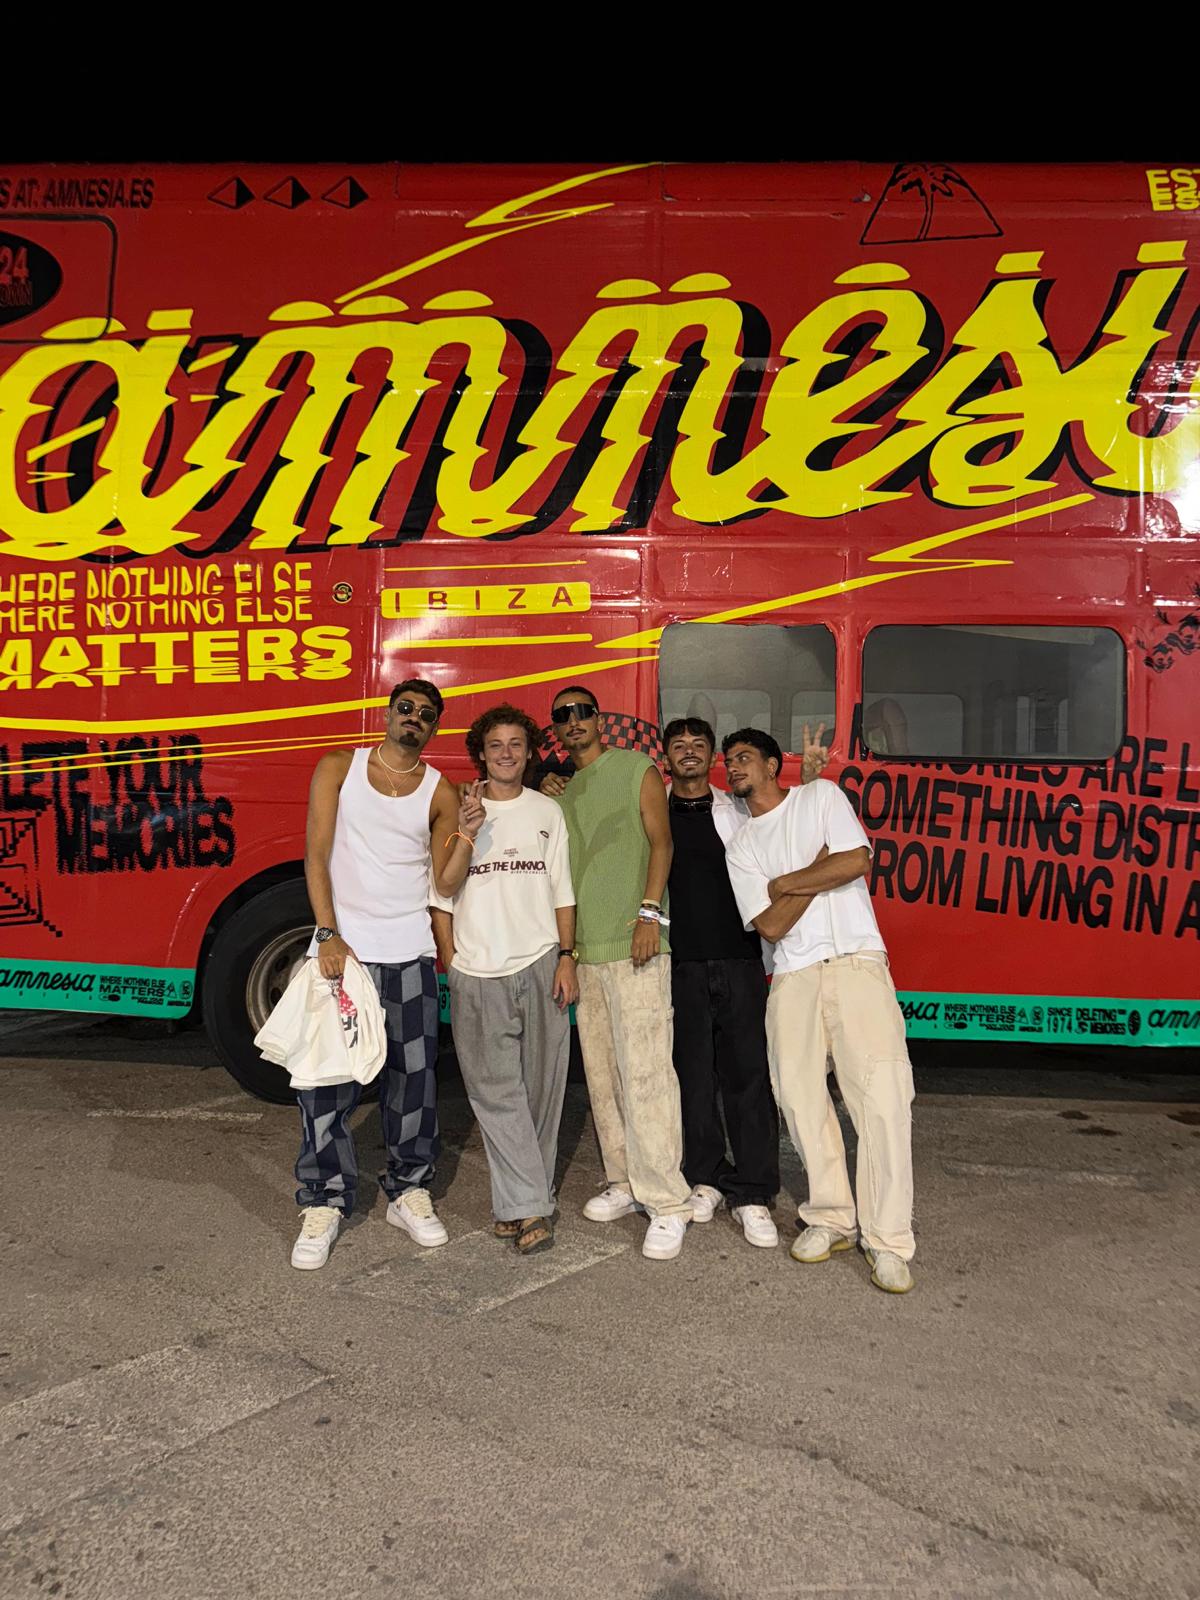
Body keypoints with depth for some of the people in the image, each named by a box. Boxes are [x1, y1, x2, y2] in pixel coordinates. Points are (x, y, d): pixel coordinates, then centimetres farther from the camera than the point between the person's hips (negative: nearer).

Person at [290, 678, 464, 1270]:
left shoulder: (440, 793, 6)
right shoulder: (338, 768, 4)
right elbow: (316, 855, -4)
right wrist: (328, 935, -12)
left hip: (409, 954, 2)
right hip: (340, 947, -1)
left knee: (412, 1076, 7)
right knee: (326, 1077, -1)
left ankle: (408, 1192, 24)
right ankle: (324, 1203, 14)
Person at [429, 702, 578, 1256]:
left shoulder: (547, 811, 10)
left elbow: (562, 892, 9)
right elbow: (443, 893, 5)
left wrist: (566, 957, 2)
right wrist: (450, 965, -6)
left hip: (539, 967, 1)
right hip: (477, 975, -1)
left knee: (539, 1089, 4)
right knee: (496, 1092, -5)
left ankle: (522, 1203, 16)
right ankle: (529, 1208, -1)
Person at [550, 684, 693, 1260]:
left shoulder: (636, 768, 4)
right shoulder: (561, 792, 20)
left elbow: (660, 841, -5)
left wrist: (650, 911, -17)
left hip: (633, 947, -7)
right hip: (585, 950, 7)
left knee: (644, 1071, -12)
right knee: (601, 1073, 10)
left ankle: (667, 1203, -7)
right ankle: (625, 1181, 22)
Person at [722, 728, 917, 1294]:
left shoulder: (821, 796, 8)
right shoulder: (740, 848, 14)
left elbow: (857, 860, -8)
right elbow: (771, 926, 2)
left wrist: (784, 883, -1)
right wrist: (819, 868, -3)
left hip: (856, 961, -4)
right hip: (794, 976, 4)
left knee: (882, 1094, -12)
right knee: (800, 1098, 0)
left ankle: (887, 1239, -5)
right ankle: (832, 1218, 18)